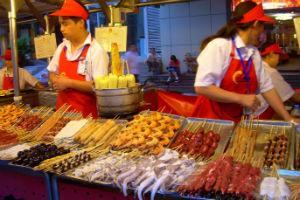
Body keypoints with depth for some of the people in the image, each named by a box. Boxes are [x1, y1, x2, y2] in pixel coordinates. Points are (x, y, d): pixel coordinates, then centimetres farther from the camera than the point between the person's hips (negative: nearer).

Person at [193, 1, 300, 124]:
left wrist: (289, 120, 5)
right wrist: (241, 98, -21)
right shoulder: (219, 46, -18)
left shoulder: (254, 53, 3)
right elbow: (201, 87, -23)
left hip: (238, 120, 6)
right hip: (212, 119, -6)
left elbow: (266, 87, 7)